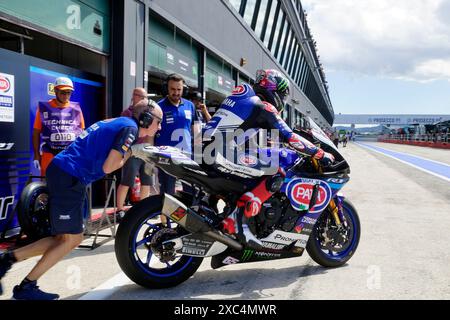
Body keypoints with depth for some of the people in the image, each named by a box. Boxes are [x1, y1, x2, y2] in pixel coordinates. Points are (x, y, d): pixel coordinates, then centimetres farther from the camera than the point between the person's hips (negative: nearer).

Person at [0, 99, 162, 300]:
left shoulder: (118, 122, 18)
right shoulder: (130, 128, -11)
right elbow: (108, 167, -17)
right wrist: (127, 155, 0)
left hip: (60, 171, 9)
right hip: (69, 178, -9)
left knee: (67, 239, 13)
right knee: (71, 239, 2)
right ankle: (26, 287, 12)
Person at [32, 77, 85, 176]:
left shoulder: (76, 108, 6)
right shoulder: (44, 108, 0)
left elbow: (82, 133, 11)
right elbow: (36, 133, 4)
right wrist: (36, 155, 1)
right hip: (50, 155, -2)